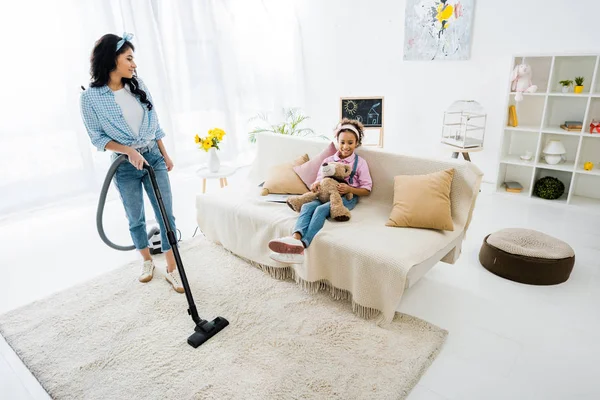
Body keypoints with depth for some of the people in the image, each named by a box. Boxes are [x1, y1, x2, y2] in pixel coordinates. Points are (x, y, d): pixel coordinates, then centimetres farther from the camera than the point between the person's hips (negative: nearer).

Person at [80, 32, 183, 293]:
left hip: (154, 157, 3)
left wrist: (165, 155, 9)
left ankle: (172, 270, 11)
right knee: (136, 218, 13)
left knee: (166, 215, 1)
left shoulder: (138, 85, 1)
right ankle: (147, 261, 36)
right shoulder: (91, 97, -10)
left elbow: (154, 123, 8)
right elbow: (97, 137, -7)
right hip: (125, 167, -2)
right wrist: (129, 150, -21)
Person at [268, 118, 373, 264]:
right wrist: (316, 185, -10)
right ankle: (295, 238, -54)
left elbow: (367, 190, 3)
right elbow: (319, 180, 16)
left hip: (347, 197, -4)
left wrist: (349, 189, -16)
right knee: (306, 206, -29)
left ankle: (302, 245, -49)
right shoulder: (328, 160, 14)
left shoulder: (360, 162, 4)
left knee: (321, 209, -34)